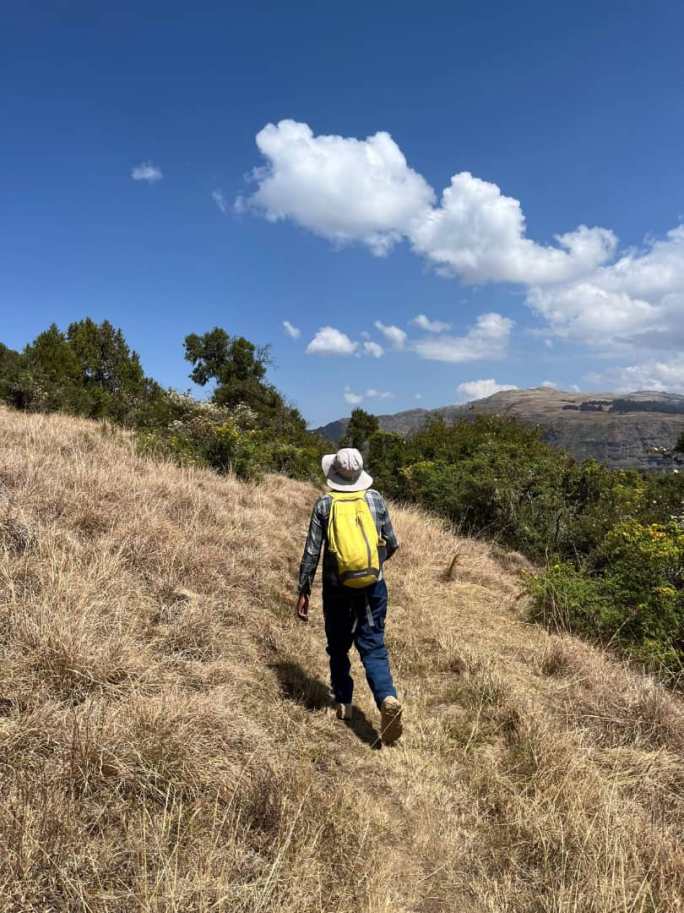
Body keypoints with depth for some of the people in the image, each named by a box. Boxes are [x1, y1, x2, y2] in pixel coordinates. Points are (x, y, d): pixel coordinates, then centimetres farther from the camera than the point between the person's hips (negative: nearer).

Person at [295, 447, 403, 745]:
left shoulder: (324, 505, -6)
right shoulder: (376, 499, -2)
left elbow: (312, 552, -7)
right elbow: (392, 545, 4)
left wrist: (303, 592, 0)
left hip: (337, 588, -1)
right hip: (372, 587, 1)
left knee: (338, 648, 18)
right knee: (373, 647, 4)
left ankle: (343, 703, 29)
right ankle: (388, 698, -17)